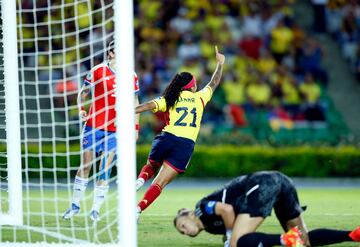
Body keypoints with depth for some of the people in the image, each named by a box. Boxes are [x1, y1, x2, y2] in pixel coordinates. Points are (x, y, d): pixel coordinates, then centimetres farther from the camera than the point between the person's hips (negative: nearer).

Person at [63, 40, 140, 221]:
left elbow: (135, 102, 13)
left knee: (105, 171, -2)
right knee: (85, 166, 2)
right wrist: (81, 109, -12)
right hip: (93, 126, -1)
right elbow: (83, 92, 5)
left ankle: (95, 209, 6)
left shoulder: (131, 77, 5)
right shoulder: (98, 71, -2)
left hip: (114, 131, 1)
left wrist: (136, 126, 8)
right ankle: (75, 205, 15)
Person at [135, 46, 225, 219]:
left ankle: (140, 181, -1)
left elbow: (149, 105, -5)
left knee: (151, 166, 31)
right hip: (186, 145, -1)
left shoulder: (169, 99, 11)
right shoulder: (199, 98, 12)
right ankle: (138, 209, -23)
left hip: (166, 139, 1)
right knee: (159, 183, -3)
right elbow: (213, 84, 29)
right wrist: (220, 64, 43)